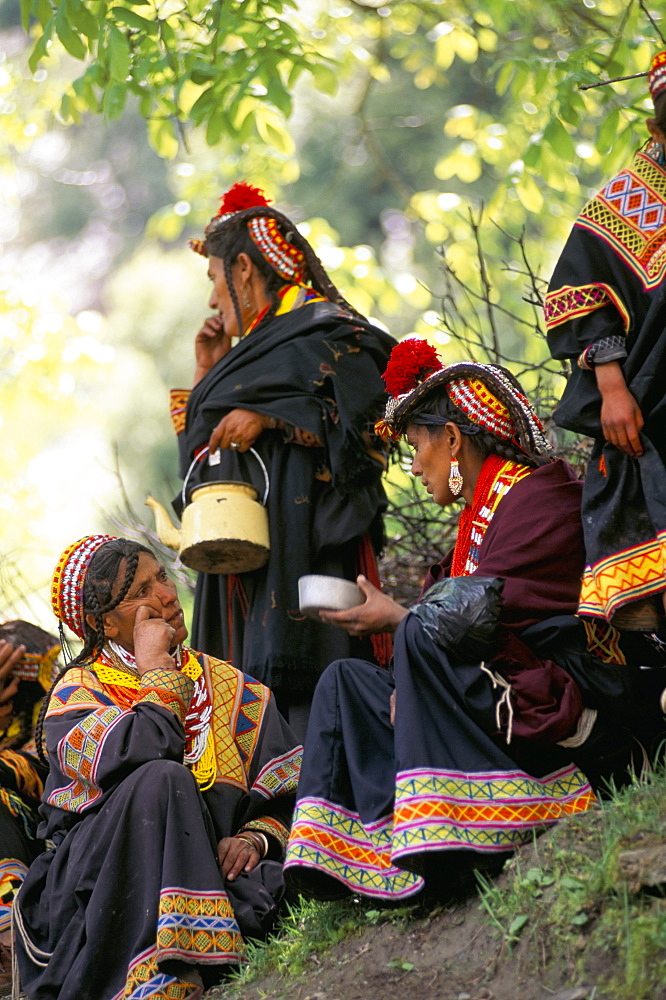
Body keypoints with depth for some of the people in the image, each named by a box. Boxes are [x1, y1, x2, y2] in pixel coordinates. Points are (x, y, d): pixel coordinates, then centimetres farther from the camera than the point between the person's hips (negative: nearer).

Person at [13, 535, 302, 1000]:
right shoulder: (78, 692, 2)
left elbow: (286, 796, 9)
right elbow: (132, 758, -20)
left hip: (208, 870, 2)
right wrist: (158, 673, -6)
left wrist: (254, 838, -12)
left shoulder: (230, 688, 15)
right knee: (161, 780, -33)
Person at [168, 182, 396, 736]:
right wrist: (208, 374, 21)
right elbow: (201, 450, 31)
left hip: (304, 543, -9)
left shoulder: (326, 334, 0)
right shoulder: (262, 346, 27)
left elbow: (370, 426, -14)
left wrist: (269, 417, -17)